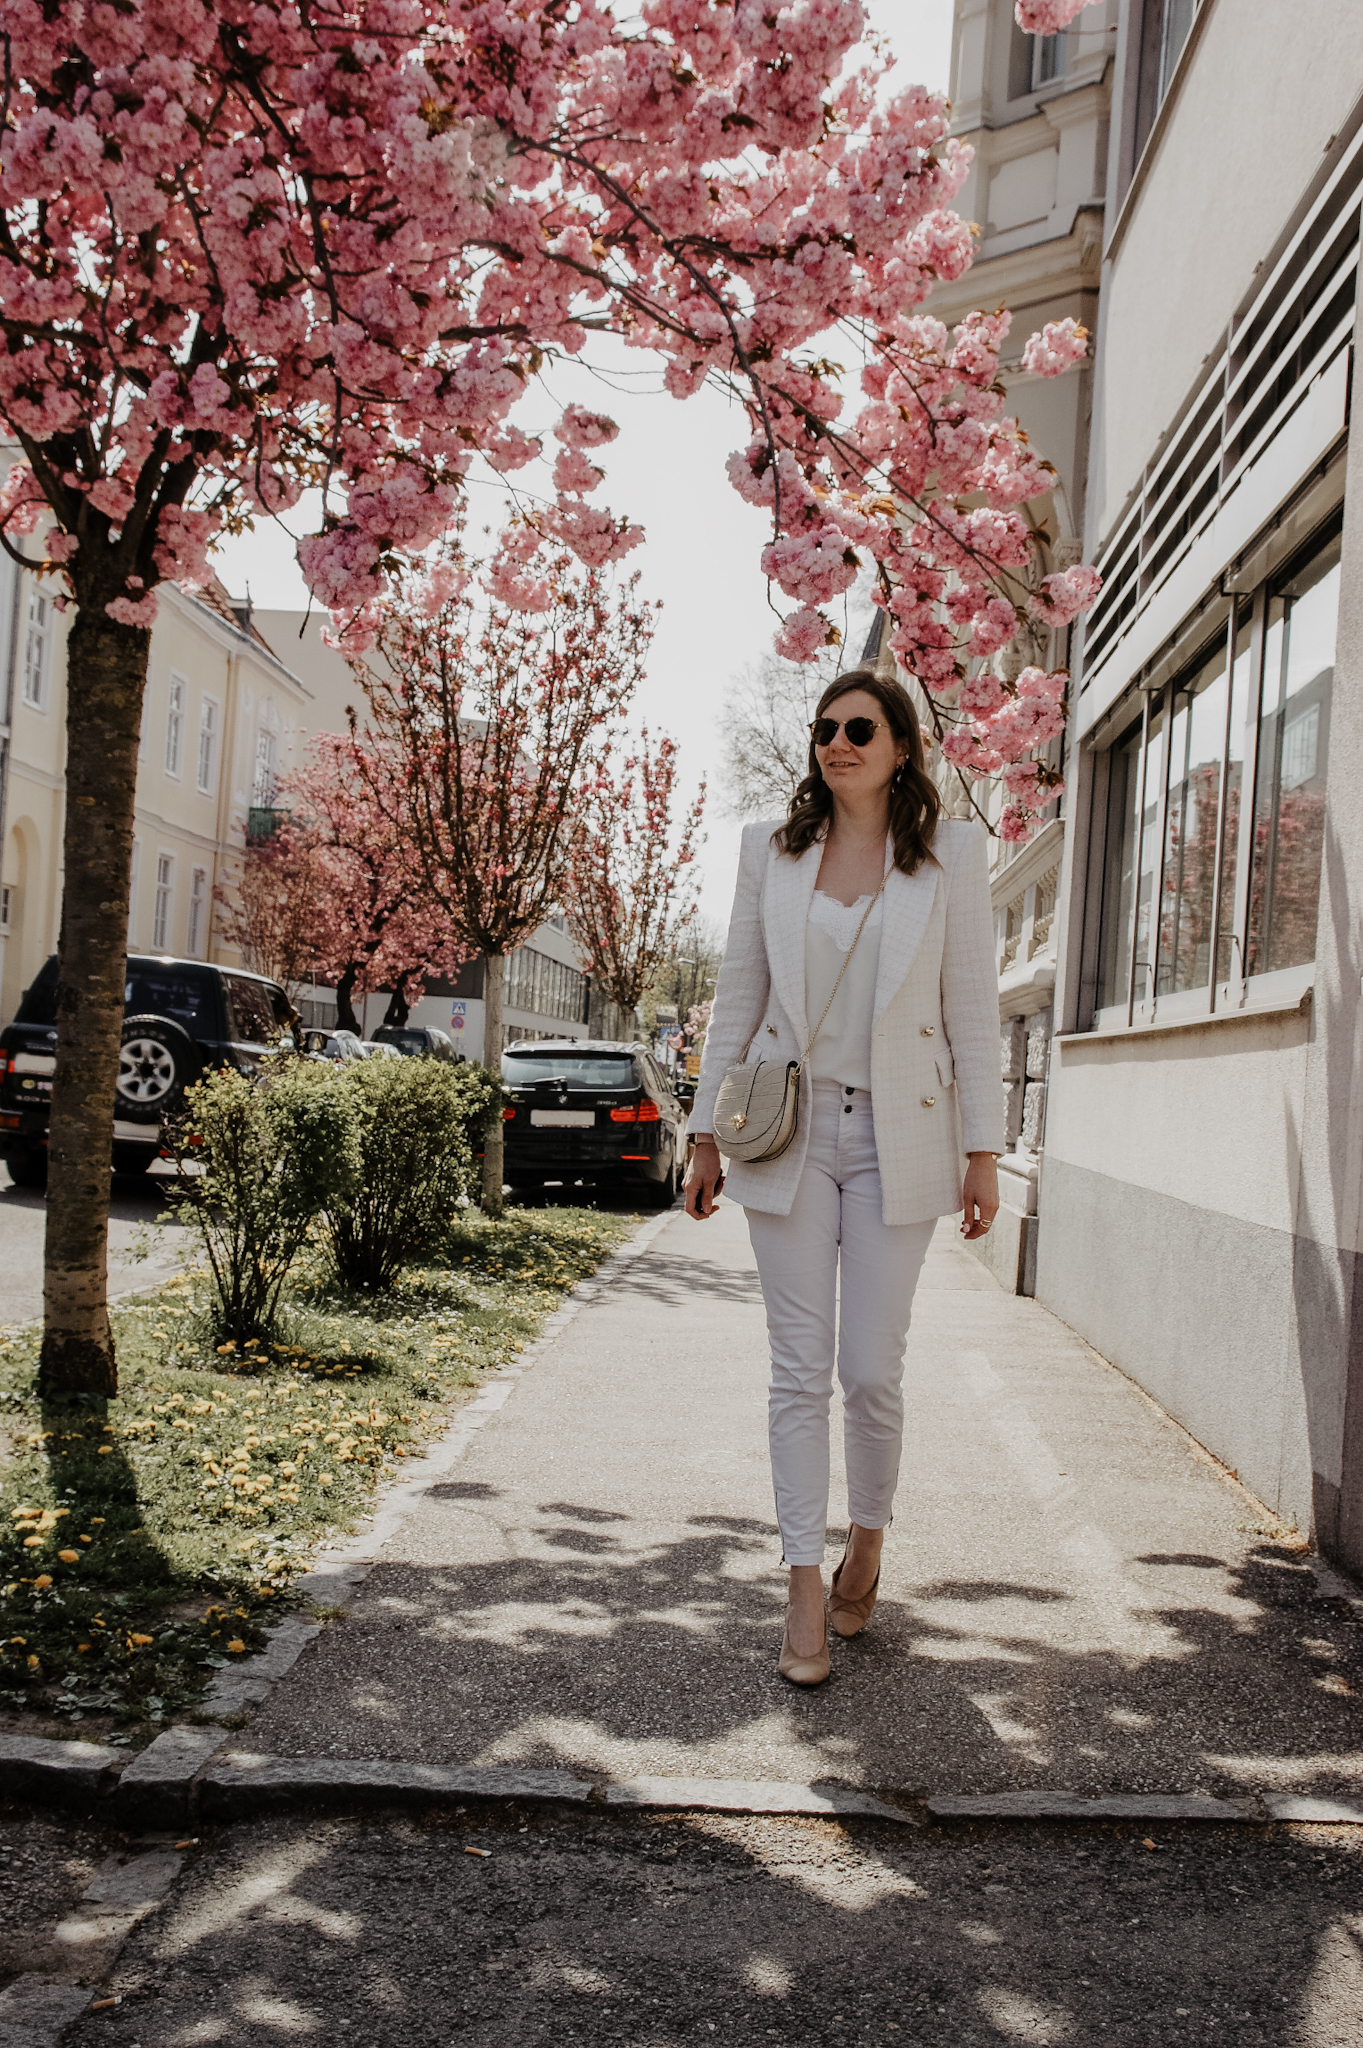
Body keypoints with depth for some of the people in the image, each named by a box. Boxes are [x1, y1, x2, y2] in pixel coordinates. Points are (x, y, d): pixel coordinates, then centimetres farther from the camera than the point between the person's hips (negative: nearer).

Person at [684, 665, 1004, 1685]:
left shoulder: (952, 853, 1)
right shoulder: (772, 848, 6)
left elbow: (973, 1007, 0)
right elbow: (738, 995, 9)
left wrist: (983, 1151, -3)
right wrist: (708, 1133, 7)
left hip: (897, 1140, -1)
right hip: (791, 1133, 2)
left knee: (872, 1371, 1)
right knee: (800, 1371, 2)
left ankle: (868, 1537, 27)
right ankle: (807, 1584, 10)